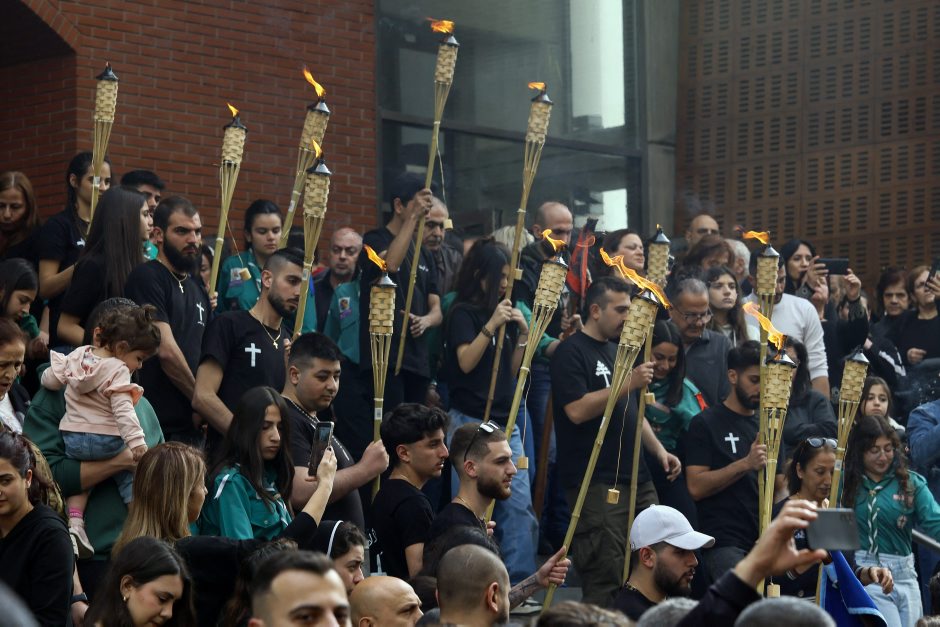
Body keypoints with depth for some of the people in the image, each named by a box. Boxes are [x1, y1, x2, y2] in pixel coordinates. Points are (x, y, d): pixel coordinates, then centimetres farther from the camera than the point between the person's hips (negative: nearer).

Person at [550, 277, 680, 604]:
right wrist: (628, 384, -21)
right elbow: (577, 410, -20)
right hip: (597, 485, -9)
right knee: (606, 582, -10)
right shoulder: (571, 352, -8)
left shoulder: (616, 350, 21)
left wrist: (659, 450, 14)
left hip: (636, 479, 9)